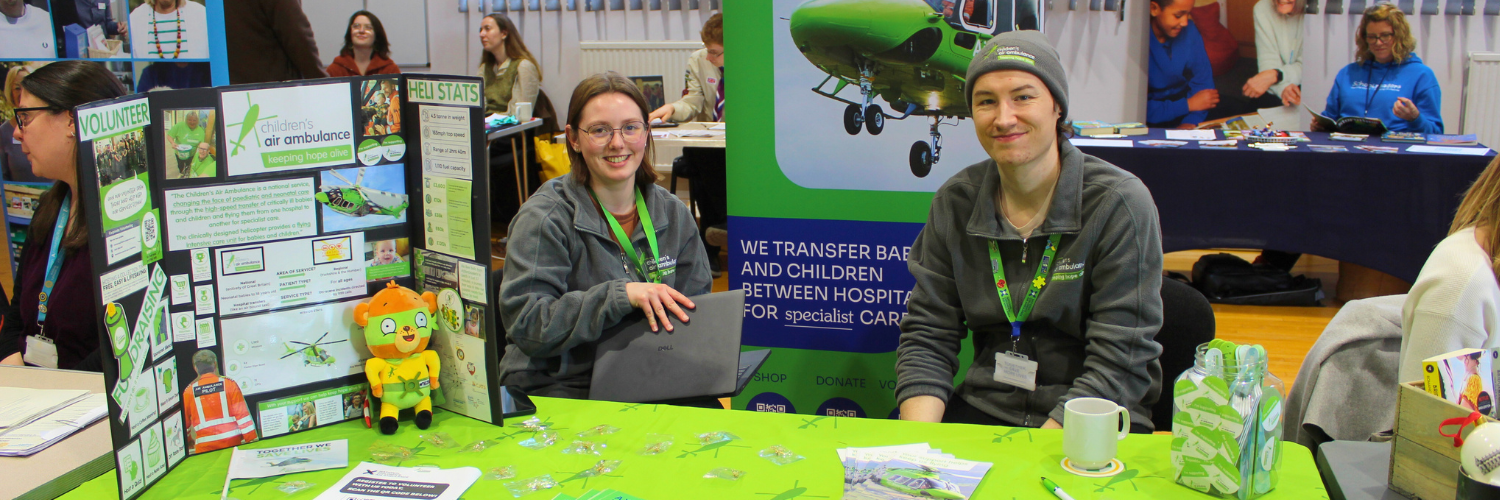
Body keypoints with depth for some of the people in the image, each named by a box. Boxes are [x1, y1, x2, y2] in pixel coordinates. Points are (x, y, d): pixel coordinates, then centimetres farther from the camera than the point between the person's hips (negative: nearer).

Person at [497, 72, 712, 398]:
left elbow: (693, 311, 14)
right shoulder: (544, 218, -6)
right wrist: (621, 295, -24)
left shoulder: (673, 213, 9)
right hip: (559, 388, -4)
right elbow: (526, 324, -16)